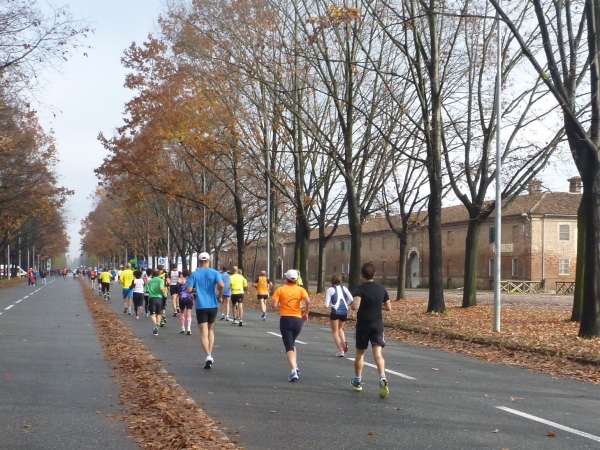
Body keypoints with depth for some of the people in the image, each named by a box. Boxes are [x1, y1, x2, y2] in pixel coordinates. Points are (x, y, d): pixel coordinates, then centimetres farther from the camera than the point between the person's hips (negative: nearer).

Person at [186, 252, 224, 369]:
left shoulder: (194, 274, -1)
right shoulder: (215, 273, -2)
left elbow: (189, 290, -7)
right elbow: (221, 285, -17)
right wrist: (220, 296, -1)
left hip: (201, 306, -1)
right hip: (213, 305, 1)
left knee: (203, 333, -2)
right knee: (211, 330, 18)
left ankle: (208, 356, -18)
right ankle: (210, 355, 16)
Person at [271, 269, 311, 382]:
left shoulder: (280, 290, 0)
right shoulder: (301, 290, 3)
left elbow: (273, 305, -9)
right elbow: (308, 301, -13)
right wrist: (306, 313, 1)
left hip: (285, 319, -3)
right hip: (297, 320, 3)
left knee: (289, 347, -2)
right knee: (292, 343, 26)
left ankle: (294, 371, -17)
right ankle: (295, 366, 19)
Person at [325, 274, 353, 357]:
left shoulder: (330, 289, -5)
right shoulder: (344, 288, 5)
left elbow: (326, 305, -7)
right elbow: (351, 299, -1)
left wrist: (330, 304, 15)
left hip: (335, 312, -4)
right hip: (344, 312, 4)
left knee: (335, 332, 10)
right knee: (340, 328, 27)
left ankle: (340, 351, 0)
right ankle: (344, 342, 0)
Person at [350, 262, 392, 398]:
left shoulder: (359, 289, -11)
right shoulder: (381, 289, 4)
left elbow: (355, 306, -27)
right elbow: (388, 307, 9)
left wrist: (352, 306, -5)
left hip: (363, 325, -2)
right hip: (378, 325, 2)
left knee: (360, 353, 16)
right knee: (378, 353, -8)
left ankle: (357, 380, 30)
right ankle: (382, 378, -31)